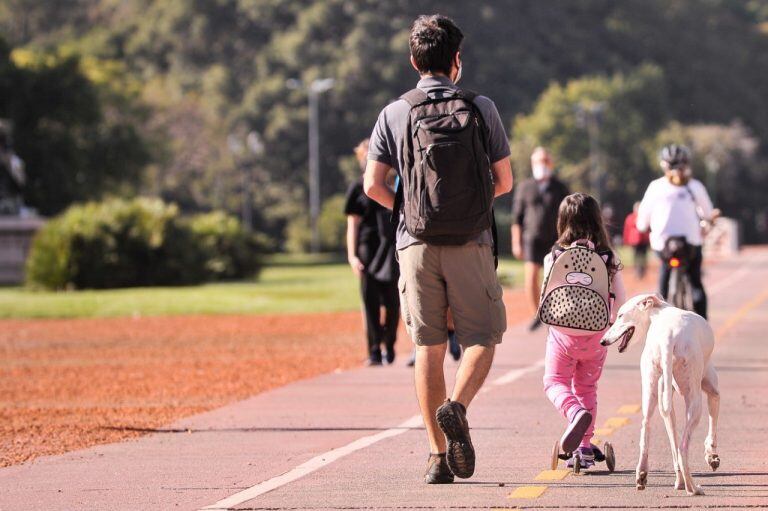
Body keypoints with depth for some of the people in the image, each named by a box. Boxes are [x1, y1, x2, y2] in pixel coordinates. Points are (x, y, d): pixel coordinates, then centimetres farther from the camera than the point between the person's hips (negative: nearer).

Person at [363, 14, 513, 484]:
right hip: (471, 243, -2)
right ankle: (456, 406, -22)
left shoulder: (395, 114, 2)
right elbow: (504, 182, 4)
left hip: (417, 244, 2)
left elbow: (373, 185, -1)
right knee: (482, 340, 7)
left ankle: (438, 457, 4)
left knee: (429, 348, 7)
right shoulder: (481, 109, 0)